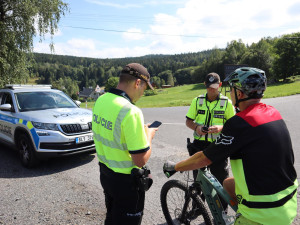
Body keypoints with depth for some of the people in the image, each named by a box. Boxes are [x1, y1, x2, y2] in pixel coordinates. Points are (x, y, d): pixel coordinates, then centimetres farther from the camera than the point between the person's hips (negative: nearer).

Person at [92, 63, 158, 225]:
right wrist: (149, 136, -8)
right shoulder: (131, 111, -29)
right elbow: (140, 160, -26)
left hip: (105, 172, 7)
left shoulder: (100, 100, -3)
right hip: (126, 181, -7)